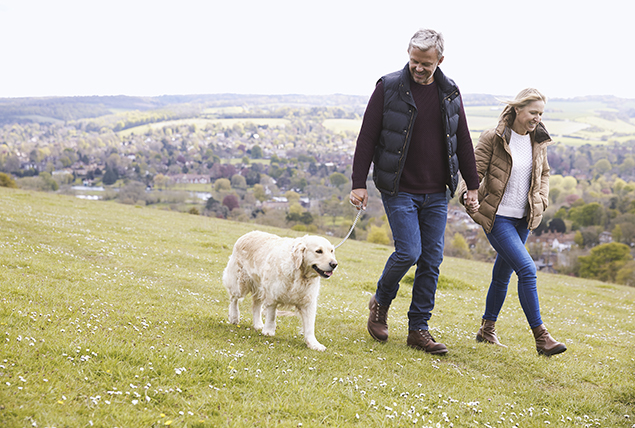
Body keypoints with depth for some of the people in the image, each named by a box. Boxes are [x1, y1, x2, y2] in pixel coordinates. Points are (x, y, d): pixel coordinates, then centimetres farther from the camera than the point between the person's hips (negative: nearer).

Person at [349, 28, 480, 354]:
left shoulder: (450, 93, 6)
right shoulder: (389, 88, -6)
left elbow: (463, 141, 13)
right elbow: (367, 138, -5)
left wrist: (472, 186, 12)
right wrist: (358, 184, -10)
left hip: (436, 193, 4)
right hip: (399, 190, -4)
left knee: (431, 260, 3)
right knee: (408, 252, -14)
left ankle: (418, 330, 13)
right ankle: (380, 302, 15)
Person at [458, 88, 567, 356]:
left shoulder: (538, 142, 7)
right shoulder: (493, 138, -10)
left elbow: (544, 173, 21)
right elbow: (475, 170, -9)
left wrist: (541, 200, 5)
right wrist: (470, 198, -27)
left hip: (523, 219, 6)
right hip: (497, 216, -6)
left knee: (503, 273, 14)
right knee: (527, 269, -17)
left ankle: (487, 329, 30)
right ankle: (541, 337, -12)